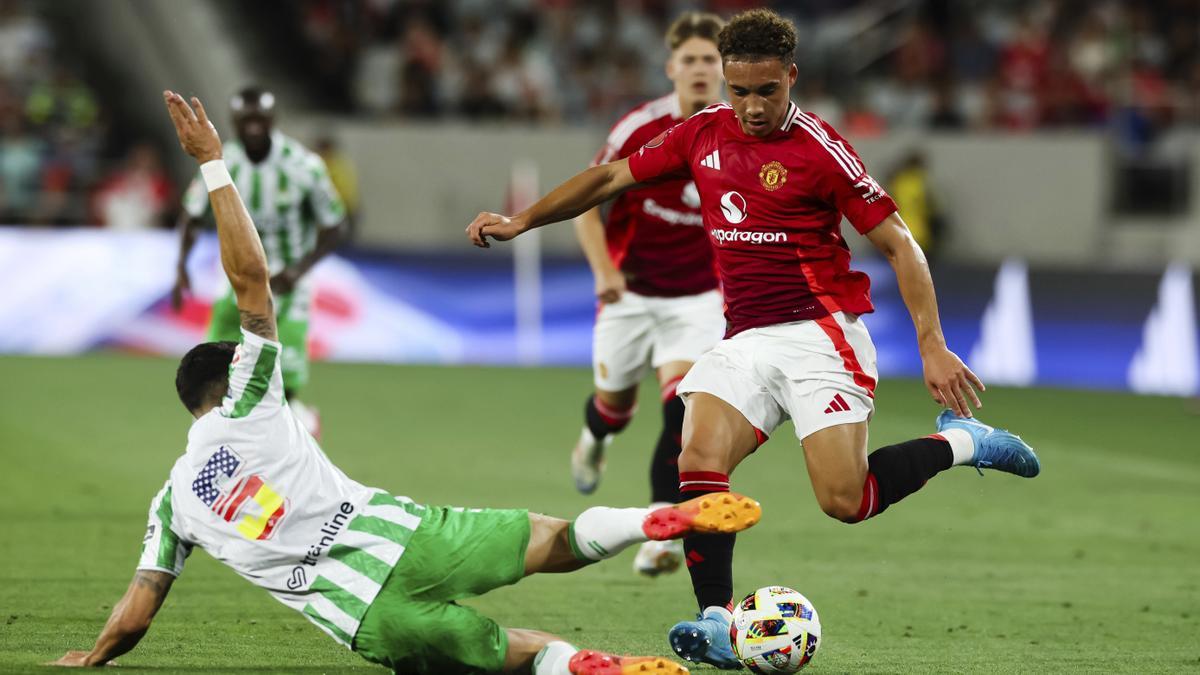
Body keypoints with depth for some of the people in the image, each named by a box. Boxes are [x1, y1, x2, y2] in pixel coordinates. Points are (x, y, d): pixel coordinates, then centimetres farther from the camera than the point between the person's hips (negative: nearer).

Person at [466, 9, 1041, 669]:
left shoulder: (819, 149, -9)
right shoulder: (704, 132, 8)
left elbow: (898, 244, -7)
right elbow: (613, 175, 18)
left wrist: (932, 347, -14)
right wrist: (519, 222, 15)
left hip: (819, 333, -5)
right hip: (745, 338, 5)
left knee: (845, 500, -15)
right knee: (699, 461, -19)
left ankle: (959, 442, 10)